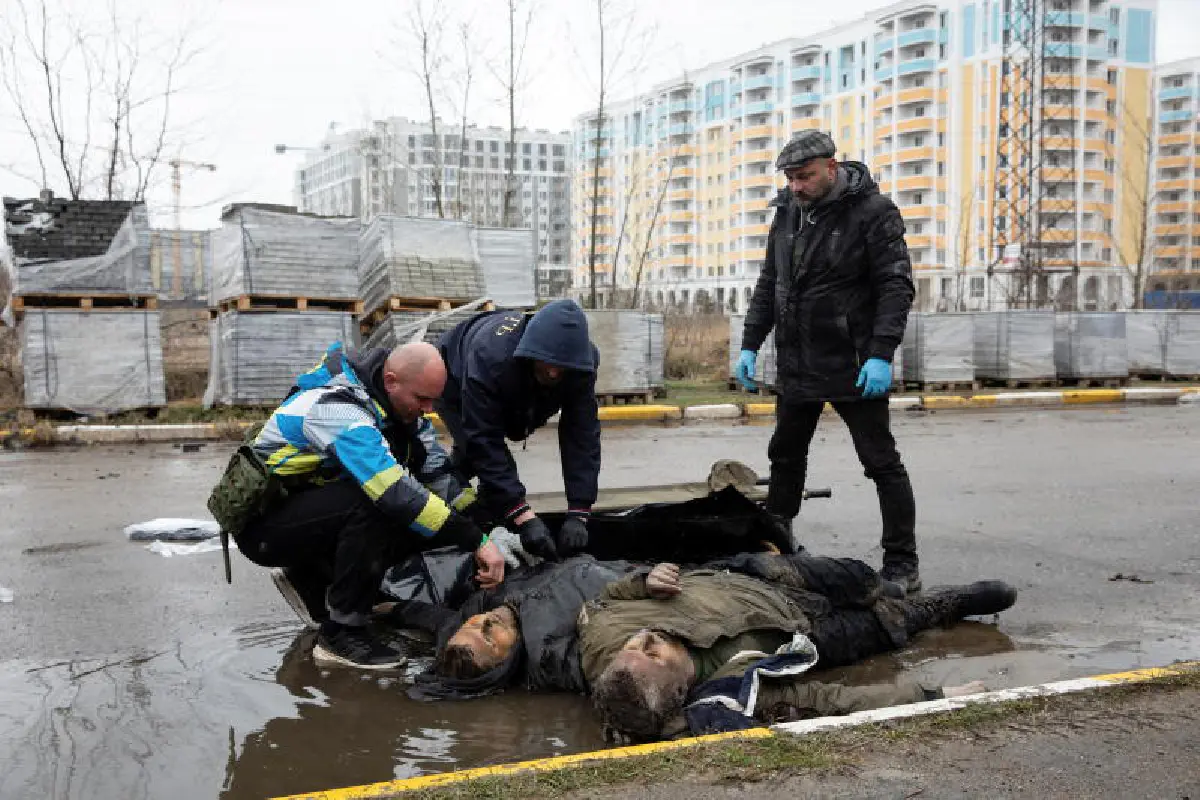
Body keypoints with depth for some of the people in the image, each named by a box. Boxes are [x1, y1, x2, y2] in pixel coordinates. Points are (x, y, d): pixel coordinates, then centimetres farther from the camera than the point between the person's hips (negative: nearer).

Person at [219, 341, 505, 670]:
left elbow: (439, 473, 1)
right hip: (262, 524, -8)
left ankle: (311, 578, 9)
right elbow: (396, 493, -40)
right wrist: (476, 541, -38)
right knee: (372, 505, -33)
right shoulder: (339, 411, -30)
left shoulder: (402, 405, -2)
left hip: (312, 512, 9)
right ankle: (342, 634, -20)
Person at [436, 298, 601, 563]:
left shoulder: (579, 361, -34)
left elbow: (582, 436, -33)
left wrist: (578, 514, -42)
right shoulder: (490, 357, -47)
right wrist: (524, 517, -52)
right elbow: (483, 441, -46)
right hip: (455, 386, -5)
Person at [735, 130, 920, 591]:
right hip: (796, 364, 7)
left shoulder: (873, 211, -10)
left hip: (853, 367, -7)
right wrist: (750, 345, 8)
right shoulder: (787, 214, 9)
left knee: (881, 462, -1)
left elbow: (897, 286, -14)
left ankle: (902, 564, 6)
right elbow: (769, 285, 16)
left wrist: (881, 354, -23)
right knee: (786, 456, 17)